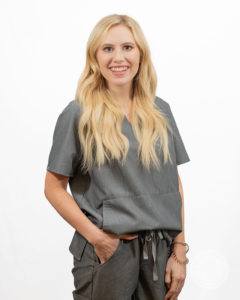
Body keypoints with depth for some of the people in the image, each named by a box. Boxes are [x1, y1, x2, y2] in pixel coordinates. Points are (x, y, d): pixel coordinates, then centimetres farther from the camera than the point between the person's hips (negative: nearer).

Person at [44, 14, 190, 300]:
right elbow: (54, 188, -4)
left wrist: (180, 251, 1)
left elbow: (174, 185, 6)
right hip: (107, 249, -3)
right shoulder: (77, 115, -4)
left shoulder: (160, 111, 6)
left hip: (161, 250, 4)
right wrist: (96, 236, -14)